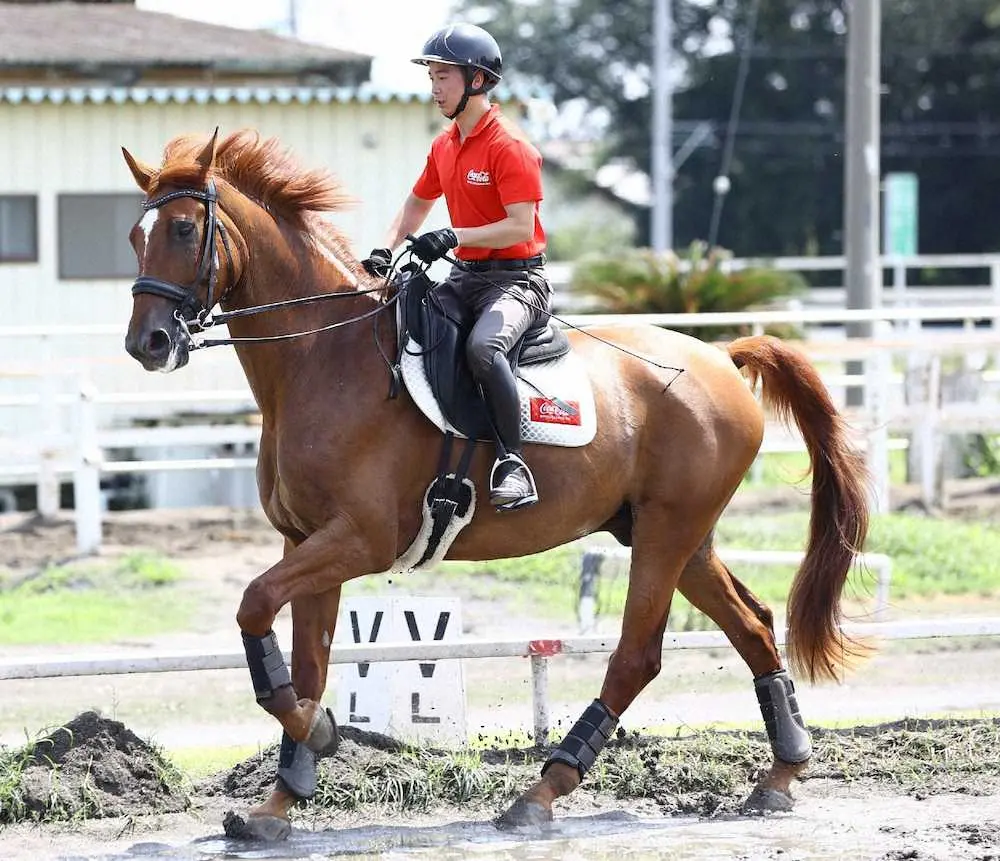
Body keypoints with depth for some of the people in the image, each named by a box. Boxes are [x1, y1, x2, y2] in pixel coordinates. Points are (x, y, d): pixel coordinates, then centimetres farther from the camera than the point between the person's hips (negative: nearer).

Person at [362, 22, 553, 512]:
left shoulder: (509, 146, -14)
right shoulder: (444, 146, 12)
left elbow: (521, 226, -21)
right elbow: (418, 203, 27)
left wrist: (453, 237, -28)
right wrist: (385, 251, 9)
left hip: (516, 279, -9)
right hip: (465, 276, 9)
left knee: (483, 346, -37)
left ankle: (512, 462, -30)